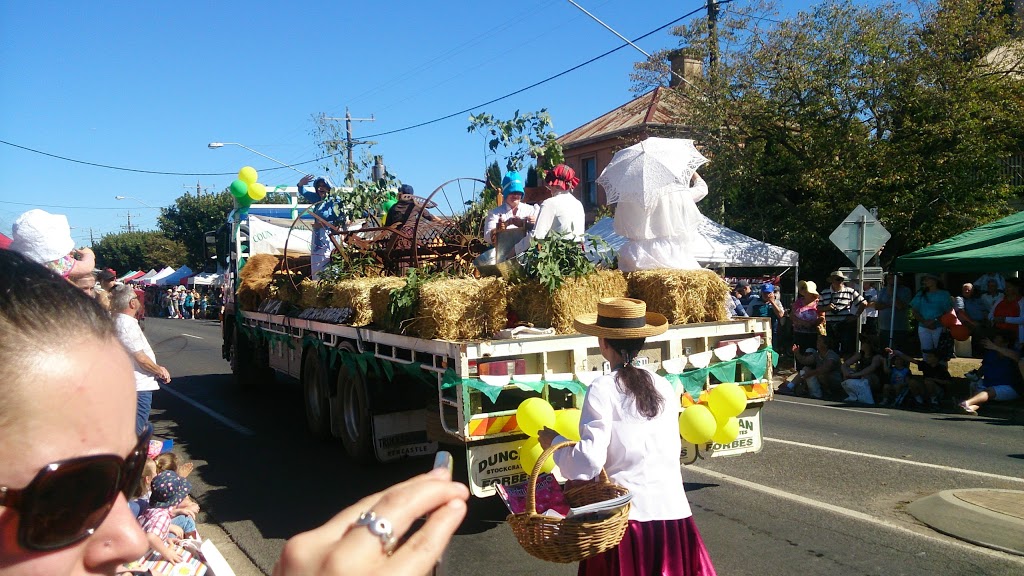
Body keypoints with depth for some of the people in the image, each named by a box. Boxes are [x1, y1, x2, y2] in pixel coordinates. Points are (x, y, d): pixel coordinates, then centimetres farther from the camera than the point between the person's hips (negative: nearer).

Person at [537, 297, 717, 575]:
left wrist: (554, 442, 4)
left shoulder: (603, 389, -10)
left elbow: (587, 463, -13)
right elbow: (672, 450, 11)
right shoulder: (664, 386, 4)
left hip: (626, 513, -4)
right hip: (672, 510, 4)